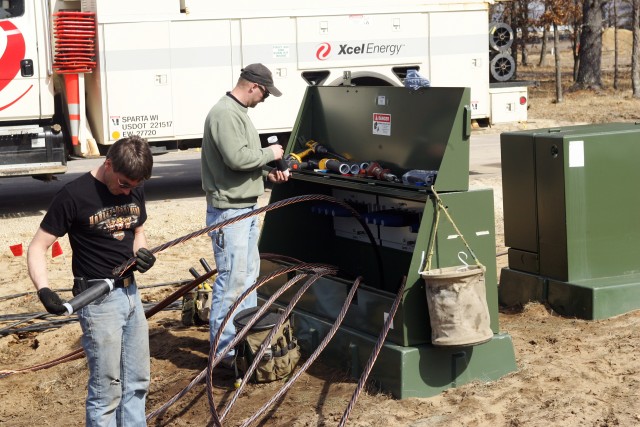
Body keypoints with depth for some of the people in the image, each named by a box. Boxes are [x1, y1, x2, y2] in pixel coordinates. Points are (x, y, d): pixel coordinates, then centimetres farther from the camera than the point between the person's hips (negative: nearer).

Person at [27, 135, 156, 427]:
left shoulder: (134, 191, 4)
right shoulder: (74, 195, -15)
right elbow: (37, 248, -13)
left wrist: (141, 254, -2)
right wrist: (43, 290, -29)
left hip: (130, 292, 7)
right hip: (98, 299, -7)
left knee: (137, 382, 15)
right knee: (107, 390, -3)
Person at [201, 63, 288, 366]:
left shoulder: (238, 112, 16)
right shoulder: (225, 113, -17)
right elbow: (236, 158, -26)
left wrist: (268, 173, 9)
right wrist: (269, 154, -12)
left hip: (246, 207, 11)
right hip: (228, 209, -11)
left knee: (249, 273, 18)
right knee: (232, 279, -8)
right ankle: (224, 351, -1)